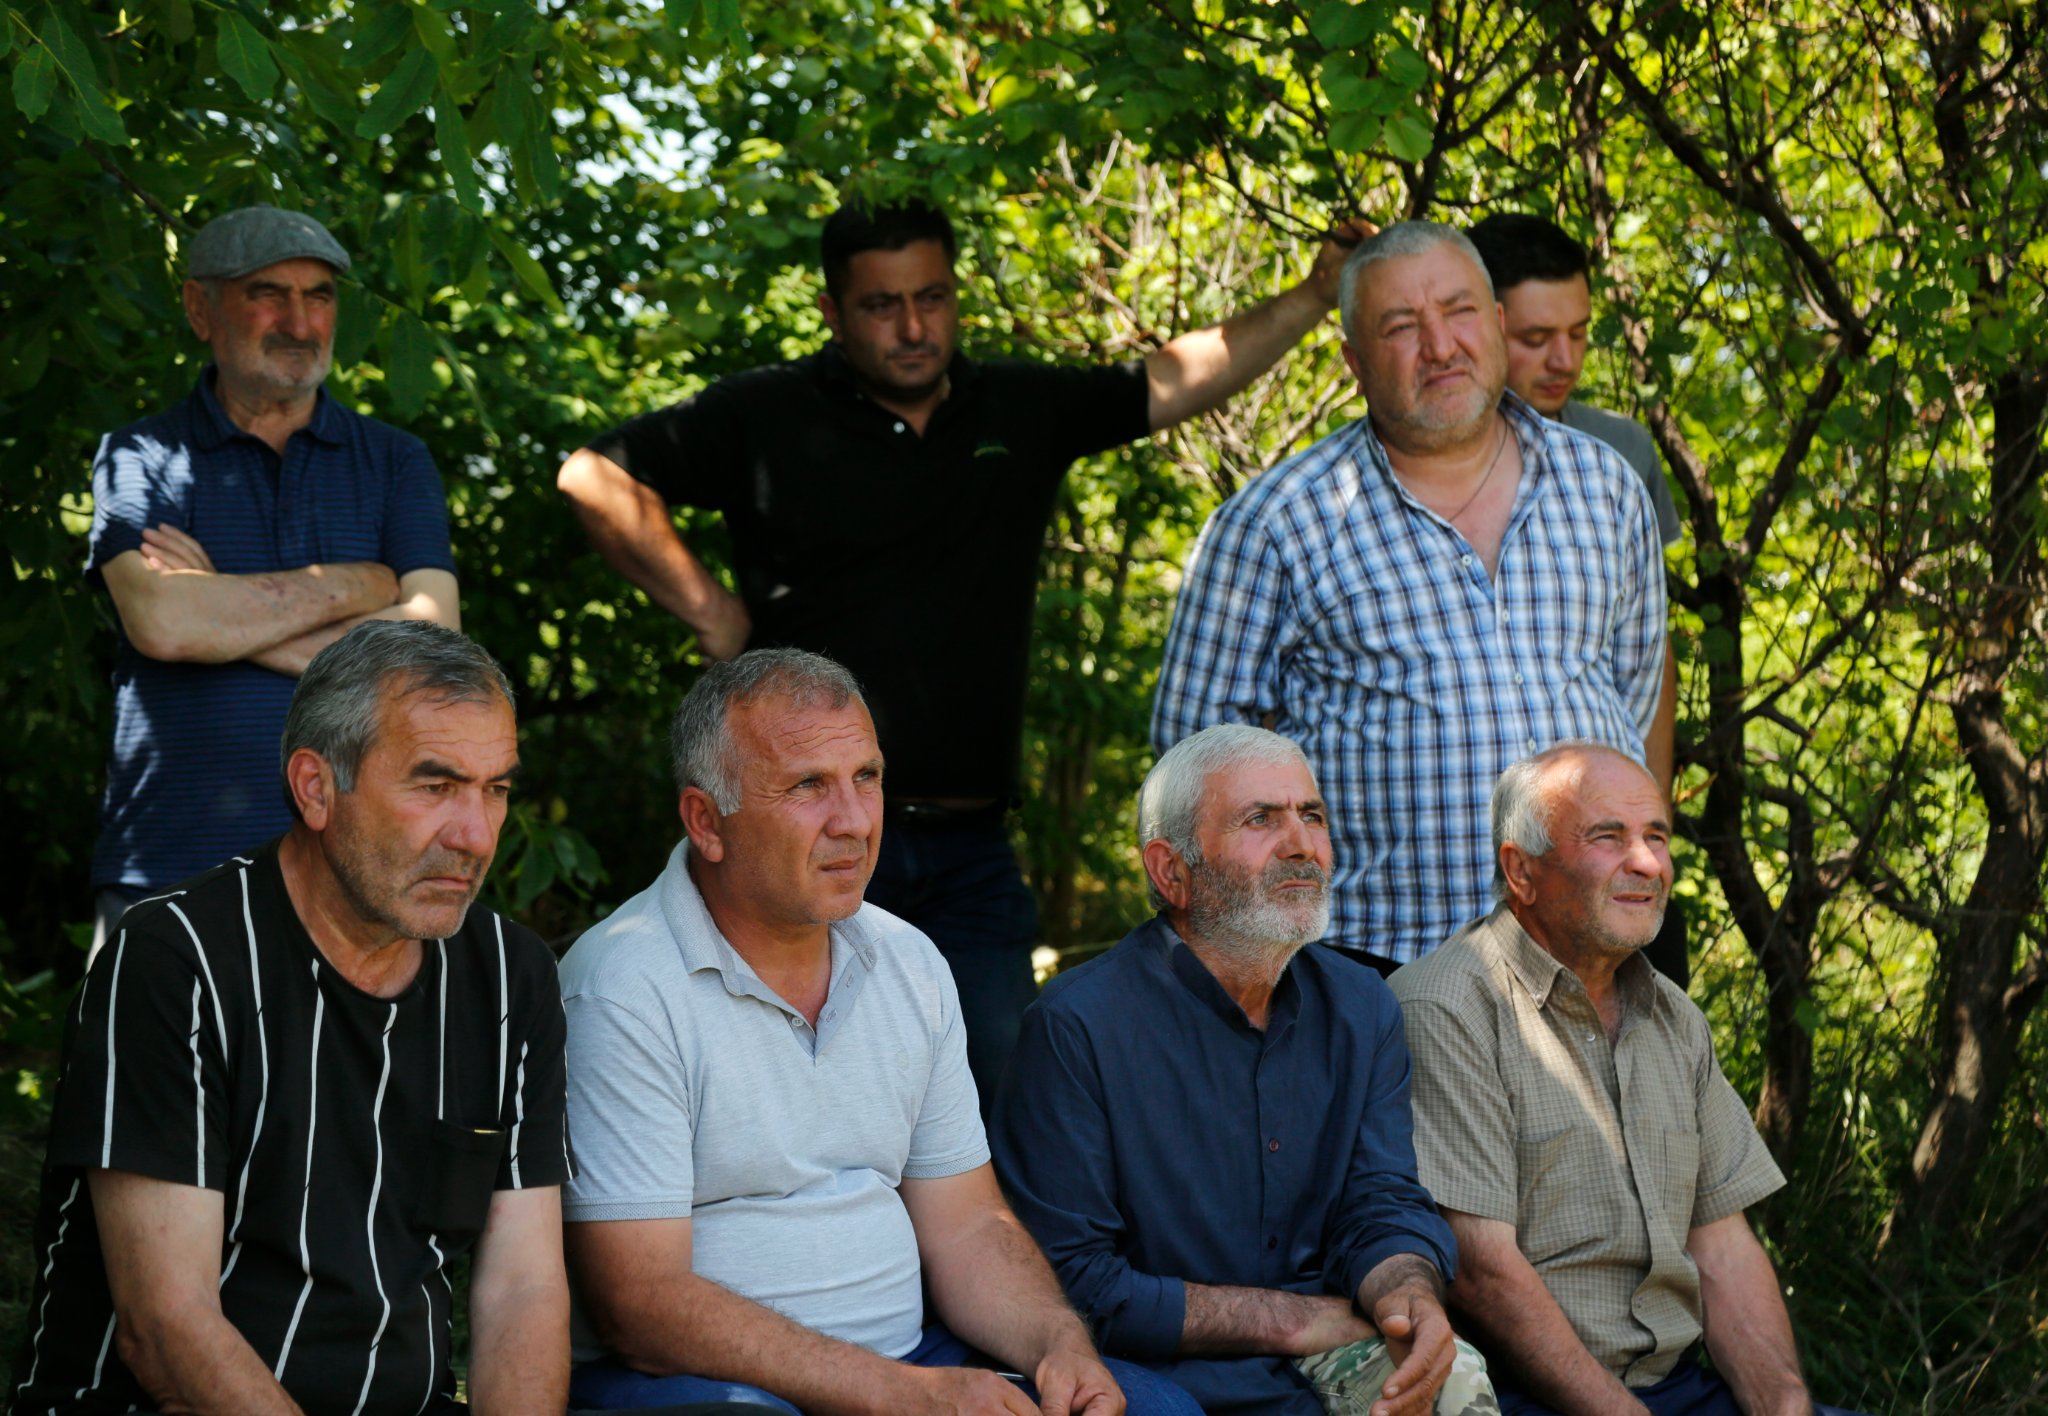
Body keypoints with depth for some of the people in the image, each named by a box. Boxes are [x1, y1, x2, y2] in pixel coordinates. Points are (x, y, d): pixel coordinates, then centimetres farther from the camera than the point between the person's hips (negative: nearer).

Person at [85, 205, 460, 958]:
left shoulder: (395, 463, 13)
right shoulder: (140, 459, 8)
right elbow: (162, 622, -11)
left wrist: (226, 615, -5)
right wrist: (357, 586, -3)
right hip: (168, 866, -1)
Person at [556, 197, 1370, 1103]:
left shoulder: (1022, 410, 12)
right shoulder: (766, 416, 1)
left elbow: (1178, 381, 13)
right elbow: (594, 476, 2)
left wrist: (1315, 297, 5)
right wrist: (703, 608, 0)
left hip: (967, 849, 4)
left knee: (1001, 1088, 0)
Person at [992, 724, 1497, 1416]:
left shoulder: (1362, 1008, 12)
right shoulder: (1075, 1027, -9)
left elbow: (1383, 1202, 6)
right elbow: (1072, 1282, -12)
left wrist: (1410, 1296, -20)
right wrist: (1299, 1321, -13)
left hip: (1330, 1360, 5)